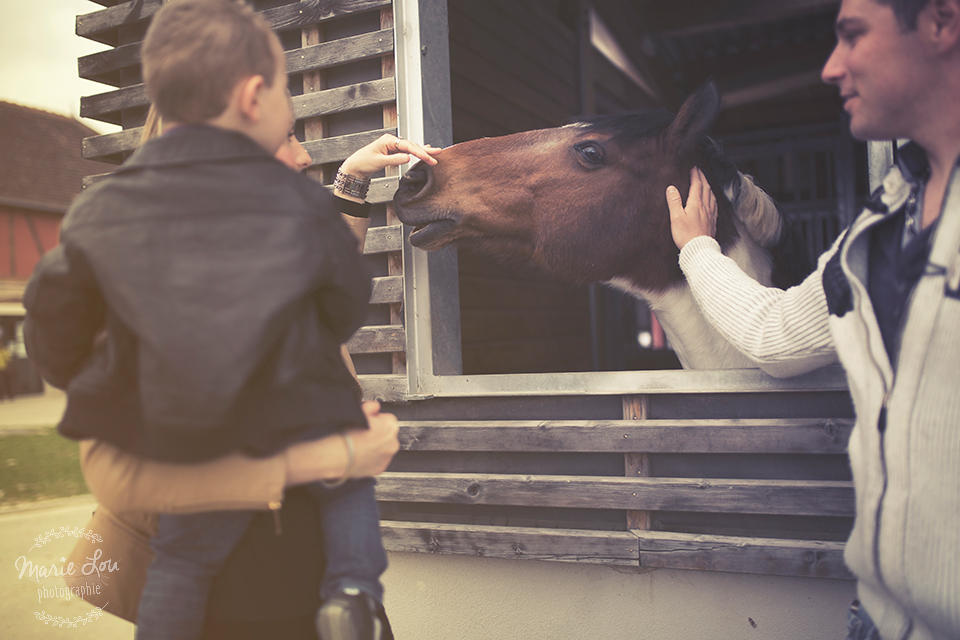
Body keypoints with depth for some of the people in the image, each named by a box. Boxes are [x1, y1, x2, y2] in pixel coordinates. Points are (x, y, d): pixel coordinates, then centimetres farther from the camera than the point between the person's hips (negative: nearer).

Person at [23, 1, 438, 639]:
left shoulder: (101, 211, -4)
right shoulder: (302, 203, -8)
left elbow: (57, 318, 6)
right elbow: (346, 309, 3)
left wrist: (79, 379, 26)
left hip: (167, 442, 2)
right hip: (288, 431, -1)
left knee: (181, 558, 21)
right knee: (351, 473, 26)